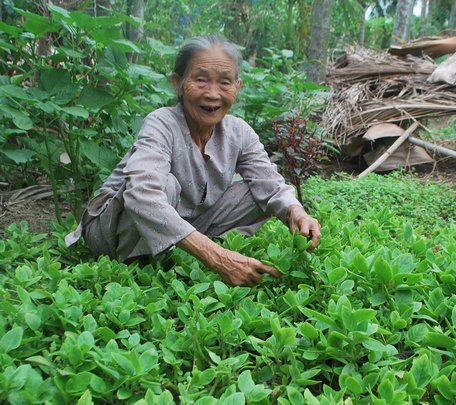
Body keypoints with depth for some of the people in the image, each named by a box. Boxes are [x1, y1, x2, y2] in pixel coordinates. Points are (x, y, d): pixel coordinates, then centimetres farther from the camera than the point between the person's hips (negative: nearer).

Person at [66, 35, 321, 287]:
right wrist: (217, 257, -52)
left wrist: (296, 212, -38)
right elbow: (142, 194, -43)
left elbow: (271, 185, -12)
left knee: (257, 192, -8)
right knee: (166, 183, -34)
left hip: (187, 226, 6)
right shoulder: (162, 125, -26)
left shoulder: (239, 133, -8)